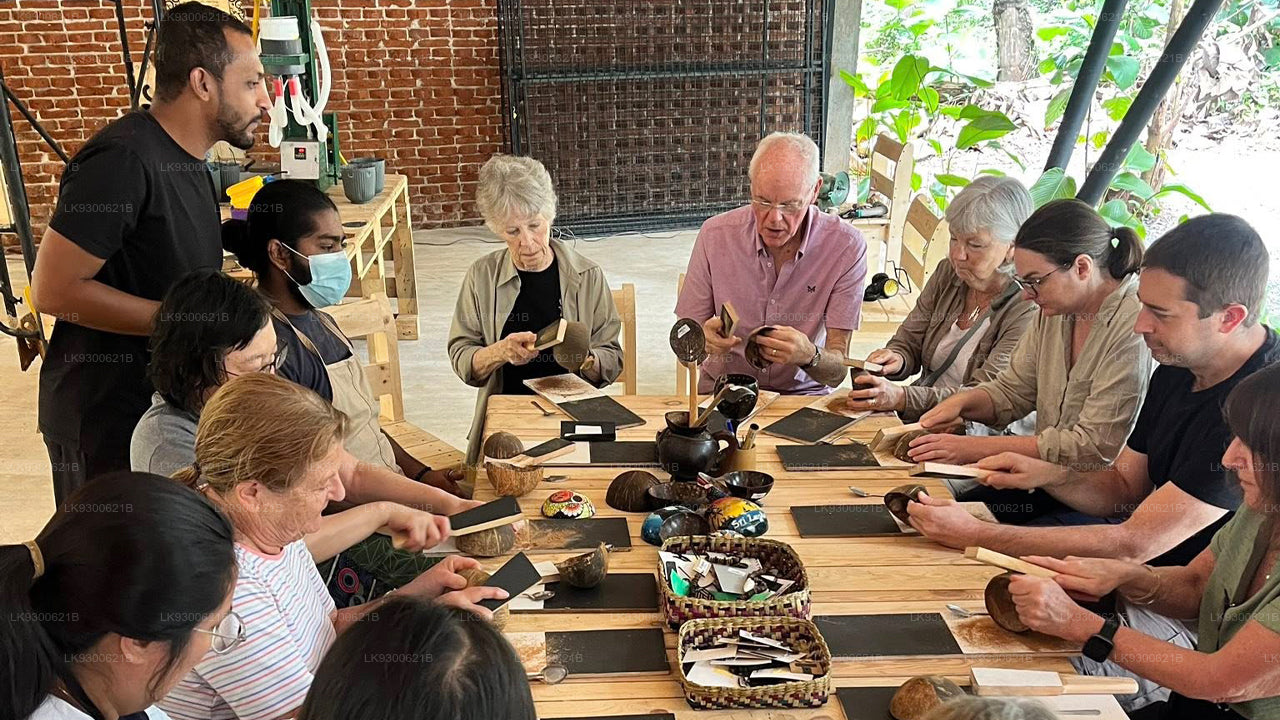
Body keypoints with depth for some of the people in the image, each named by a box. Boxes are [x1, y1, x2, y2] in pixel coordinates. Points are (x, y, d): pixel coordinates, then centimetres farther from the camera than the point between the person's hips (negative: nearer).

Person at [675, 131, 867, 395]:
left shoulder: (846, 247, -11)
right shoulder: (714, 235, -7)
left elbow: (837, 372, -11)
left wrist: (808, 355, -33)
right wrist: (703, 339, -24)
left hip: (804, 395, 3)